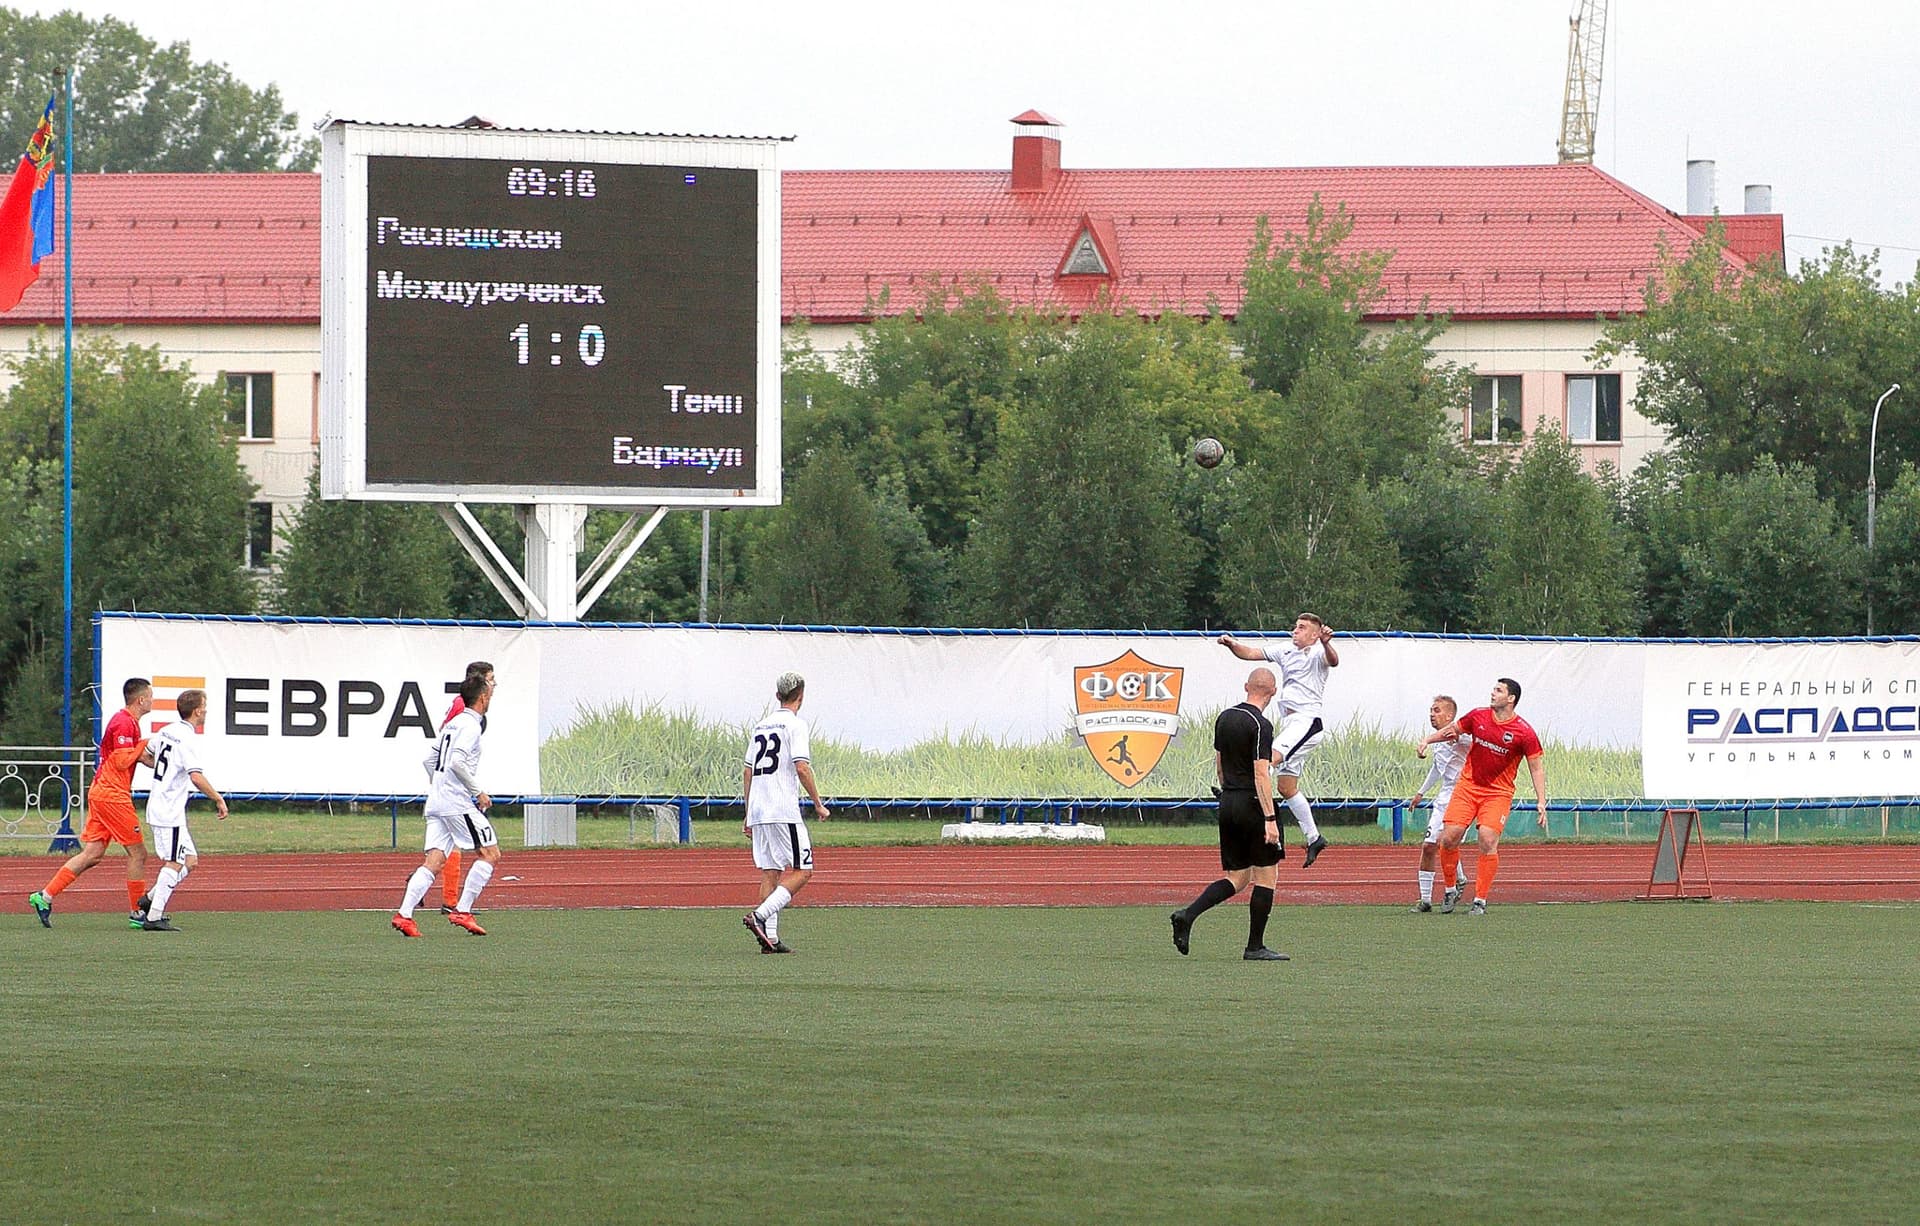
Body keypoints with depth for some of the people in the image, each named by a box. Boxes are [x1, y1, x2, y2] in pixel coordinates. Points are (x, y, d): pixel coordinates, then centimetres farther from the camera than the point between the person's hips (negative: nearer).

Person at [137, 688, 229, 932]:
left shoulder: (166, 732, 10)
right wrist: (218, 799, -18)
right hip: (170, 811, -9)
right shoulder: (186, 740, -17)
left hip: (158, 807, 9)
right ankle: (154, 917, -9)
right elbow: (196, 777, -27)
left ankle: (151, 900, 12)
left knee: (190, 860, 13)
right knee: (174, 863, -7)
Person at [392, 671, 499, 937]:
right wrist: (478, 792, -15)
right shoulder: (470, 725, -10)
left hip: (436, 802, 9)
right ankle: (462, 912, -5)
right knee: (491, 854, 0)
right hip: (458, 803, -9)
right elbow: (457, 762, -22)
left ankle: (404, 914, -12)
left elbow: (430, 759, 23)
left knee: (434, 861, 2)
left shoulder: (453, 723, 18)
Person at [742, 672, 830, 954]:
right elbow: (801, 768, -14)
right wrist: (819, 804, -5)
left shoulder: (760, 727, 17)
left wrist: (749, 815, 21)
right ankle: (760, 916, -20)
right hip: (784, 811, -7)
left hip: (758, 813, 7)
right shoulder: (795, 724, -5)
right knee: (802, 872, -4)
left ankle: (770, 937, 1)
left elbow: (747, 772, 17)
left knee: (770, 873, 8)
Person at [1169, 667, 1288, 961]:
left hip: (1228, 803, 7)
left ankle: (1187, 915, -7)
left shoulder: (1224, 718, 10)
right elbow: (1261, 774, -20)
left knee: (1236, 878, 12)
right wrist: (1270, 819, -21)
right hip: (1253, 804, -7)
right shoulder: (1260, 726, -15)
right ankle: (1255, 947, 5)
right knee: (1265, 876, 4)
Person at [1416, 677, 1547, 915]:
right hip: (1467, 786, 3)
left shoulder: (1524, 733, -11)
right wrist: (1427, 741, 7)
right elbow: (1452, 730, 18)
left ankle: (1480, 900, -7)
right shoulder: (1478, 717, -1)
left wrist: (1541, 801, -12)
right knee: (1449, 838, -8)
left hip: (1498, 793, -3)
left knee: (1488, 841, -17)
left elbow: (1536, 767, -6)